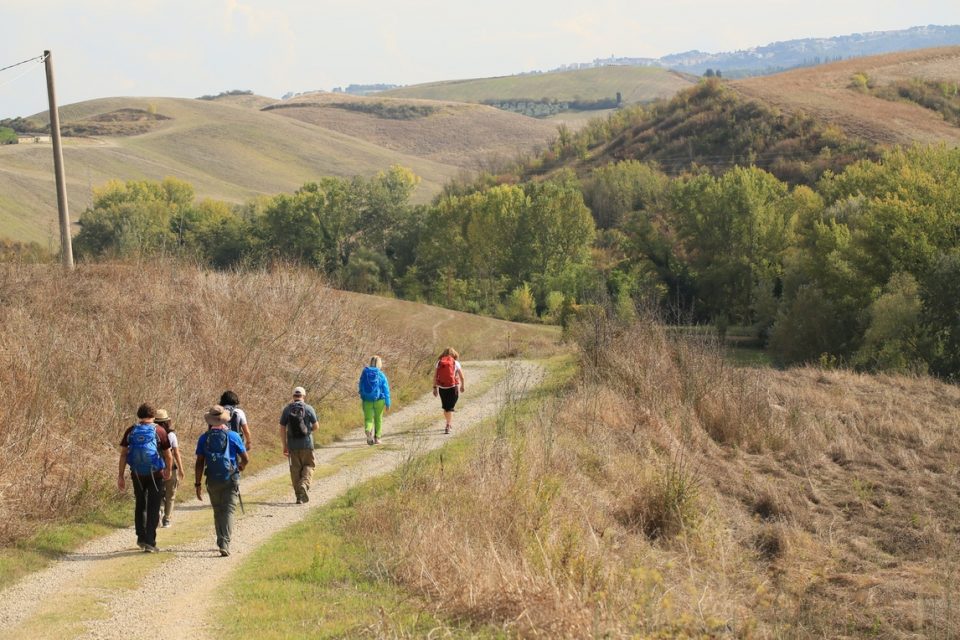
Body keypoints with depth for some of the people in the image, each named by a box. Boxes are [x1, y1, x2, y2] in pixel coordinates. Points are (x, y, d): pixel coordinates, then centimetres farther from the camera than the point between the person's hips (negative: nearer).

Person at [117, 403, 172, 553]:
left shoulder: (130, 432, 1)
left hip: (137, 474, 2)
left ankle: (141, 537, 22)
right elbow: (168, 456, -1)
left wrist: (120, 476, 1)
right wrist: (168, 471, 16)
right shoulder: (159, 432, -5)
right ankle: (149, 542, -3)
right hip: (155, 475, -2)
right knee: (153, 508, 2)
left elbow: (123, 454, -2)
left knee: (140, 506, 20)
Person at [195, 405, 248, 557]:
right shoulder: (233, 436, -3)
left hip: (213, 480, 2)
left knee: (218, 512, 17)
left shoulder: (204, 438, 0)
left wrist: (198, 484, 1)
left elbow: (200, 462, -3)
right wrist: (239, 467, 23)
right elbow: (245, 459, 0)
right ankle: (225, 544, -19)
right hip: (231, 480, -2)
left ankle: (221, 542, 24)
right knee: (228, 511, -4)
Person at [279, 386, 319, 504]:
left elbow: (282, 429, 2)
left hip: (292, 444, 2)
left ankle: (299, 496, 11)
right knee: (308, 466, 12)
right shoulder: (309, 409, -5)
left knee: (295, 469, 9)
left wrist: (285, 446, 9)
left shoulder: (287, 409, 1)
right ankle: (304, 485, -14)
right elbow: (315, 426, 2)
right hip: (307, 443, -2)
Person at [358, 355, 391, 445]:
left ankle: (368, 430, -28)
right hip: (379, 400, -1)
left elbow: (360, 387, 7)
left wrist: (362, 399, 21)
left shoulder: (364, 373, -1)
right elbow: (386, 390, -7)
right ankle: (377, 438, 22)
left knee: (368, 419, 3)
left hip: (367, 400, 1)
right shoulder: (381, 375, -8)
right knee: (378, 419, 17)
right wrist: (388, 403, -1)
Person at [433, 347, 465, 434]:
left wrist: (435, 388, 5)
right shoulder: (456, 363, 0)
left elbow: (435, 376, 0)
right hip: (453, 388, -2)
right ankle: (448, 426, -16)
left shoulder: (439, 362, 5)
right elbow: (461, 376, 3)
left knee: (445, 407, 20)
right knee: (449, 408, -1)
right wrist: (462, 386, 19)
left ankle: (449, 424, 34)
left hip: (442, 388, 2)